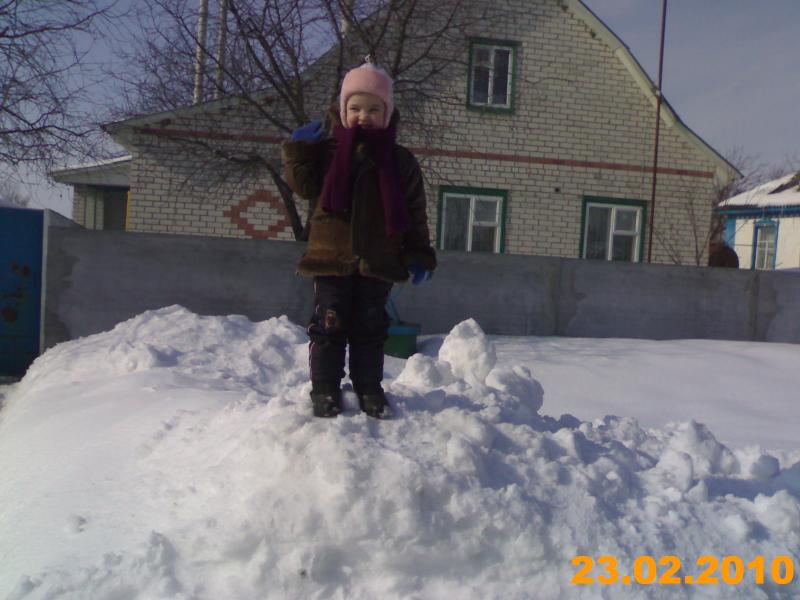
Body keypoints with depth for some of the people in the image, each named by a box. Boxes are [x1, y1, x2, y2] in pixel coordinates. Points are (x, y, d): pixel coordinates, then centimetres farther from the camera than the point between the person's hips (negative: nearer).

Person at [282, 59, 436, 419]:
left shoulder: (400, 161, 4)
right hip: (332, 255, 0)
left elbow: (414, 213, 5)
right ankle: (325, 389, 13)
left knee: (370, 328, 10)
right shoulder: (327, 151, 4)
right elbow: (304, 186, -1)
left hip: (378, 261, 1)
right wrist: (298, 150, -10)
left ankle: (369, 388, 22)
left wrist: (419, 255, 0)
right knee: (330, 325, 3)